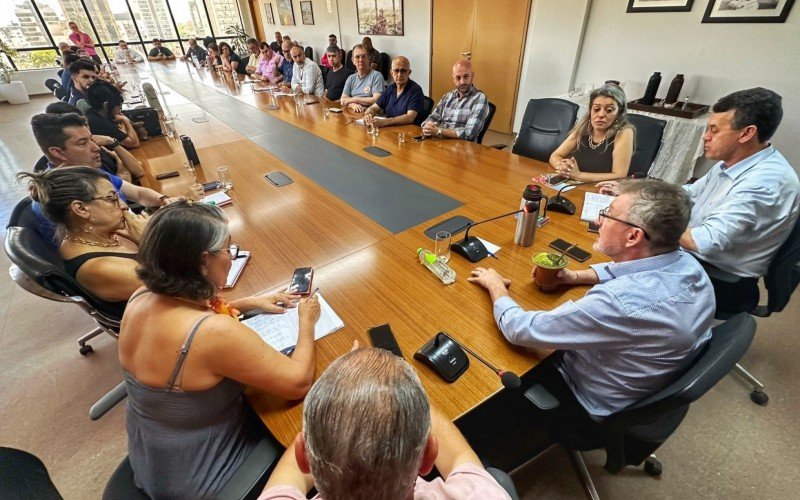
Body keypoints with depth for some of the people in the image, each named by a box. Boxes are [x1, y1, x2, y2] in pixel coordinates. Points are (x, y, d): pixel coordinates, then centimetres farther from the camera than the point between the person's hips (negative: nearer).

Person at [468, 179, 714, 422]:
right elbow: (631, 268, 10)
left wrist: (495, 284, -16)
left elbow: (519, 329, -33)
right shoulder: (685, 262, -15)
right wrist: (576, 276, -2)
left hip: (601, 405, -7)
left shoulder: (620, 303, -42)